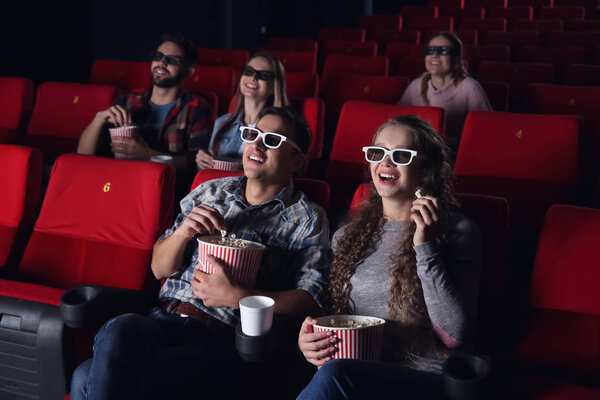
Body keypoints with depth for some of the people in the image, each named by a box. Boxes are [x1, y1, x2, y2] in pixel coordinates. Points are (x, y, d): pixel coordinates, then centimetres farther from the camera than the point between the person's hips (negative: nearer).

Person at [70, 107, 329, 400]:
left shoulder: (306, 220, 7)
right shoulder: (209, 192, 20)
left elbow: (311, 301, -6)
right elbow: (159, 269, 19)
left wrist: (234, 296, -17)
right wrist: (182, 232, -3)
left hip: (221, 338, -4)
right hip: (166, 317, 5)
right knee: (120, 329, -32)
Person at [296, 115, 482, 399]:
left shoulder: (457, 231, 1)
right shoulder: (346, 236, 15)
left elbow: (455, 335, -9)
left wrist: (426, 248, -14)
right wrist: (307, 339, -1)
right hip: (356, 374, 3)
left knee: (334, 374, -33)